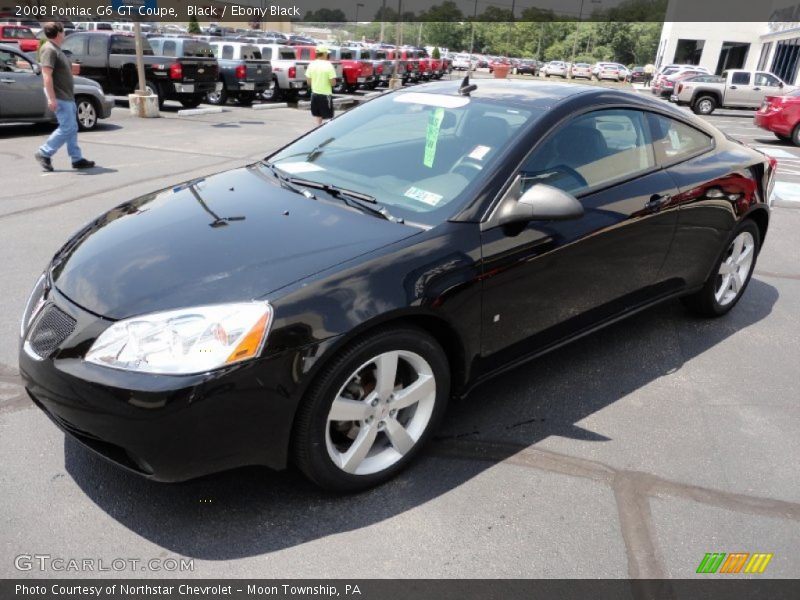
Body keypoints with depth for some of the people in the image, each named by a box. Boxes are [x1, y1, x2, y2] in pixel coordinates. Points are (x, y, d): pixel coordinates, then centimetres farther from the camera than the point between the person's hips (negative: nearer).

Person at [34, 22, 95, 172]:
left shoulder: (56, 49, 18)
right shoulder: (49, 50, -14)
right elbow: (47, 75, -21)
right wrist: (51, 98, -27)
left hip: (67, 95, 10)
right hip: (59, 97, -10)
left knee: (71, 128, 10)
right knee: (67, 128, -11)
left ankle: (77, 159, 14)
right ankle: (44, 153, -2)